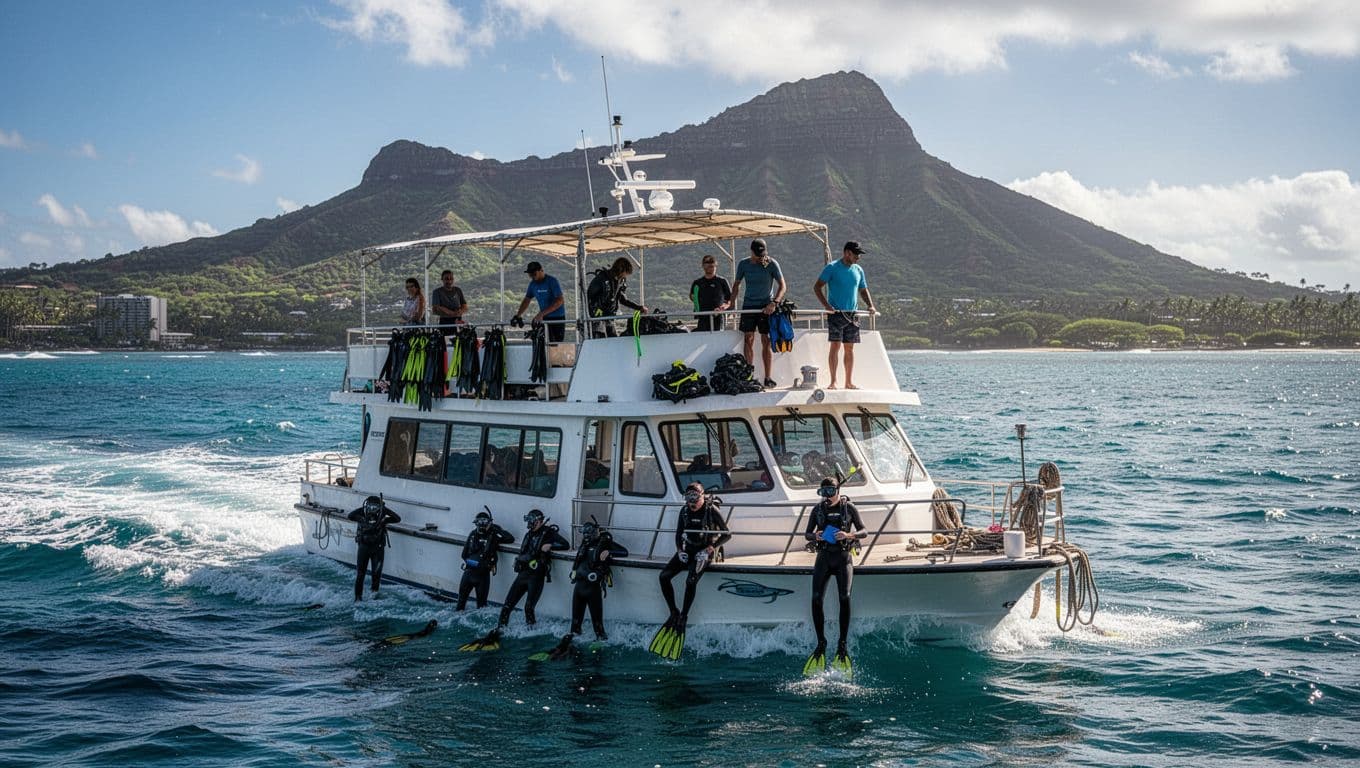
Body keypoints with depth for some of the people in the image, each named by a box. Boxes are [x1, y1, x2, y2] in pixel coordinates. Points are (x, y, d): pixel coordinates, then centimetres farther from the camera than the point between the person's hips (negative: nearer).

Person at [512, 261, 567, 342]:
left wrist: (542, 313, -28)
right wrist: (517, 316, 3)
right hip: (544, 319, 5)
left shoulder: (552, 281, -14)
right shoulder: (533, 284, 7)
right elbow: (526, 301, 16)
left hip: (558, 317, -5)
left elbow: (560, 301, -22)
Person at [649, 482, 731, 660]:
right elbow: (679, 533, 13)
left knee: (691, 580, -31)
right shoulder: (685, 511, 2)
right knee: (664, 576, -14)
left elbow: (727, 534, -10)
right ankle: (674, 612, -3)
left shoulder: (712, 510, -13)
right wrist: (679, 550, -4)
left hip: (705, 552, -6)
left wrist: (709, 549, -18)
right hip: (688, 549, 6)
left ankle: (683, 618, -22)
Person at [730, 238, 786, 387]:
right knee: (748, 339, -5)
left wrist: (774, 303, -20)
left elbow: (782, 286, -7)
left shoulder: (772, 264, -4)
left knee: (766, 341, -2)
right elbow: (736, 284, 16)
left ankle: (767, 378, 1)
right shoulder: (744, 265, 4)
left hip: (766, 306, -2)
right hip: (748, 305, 2)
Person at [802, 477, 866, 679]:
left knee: (844, 597, -18)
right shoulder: (818, 509, 8)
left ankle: (842, 645, -12)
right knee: (816, 598, -11)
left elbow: (864, 532, 0)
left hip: (843, 557, -2)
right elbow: (807, 533, 11)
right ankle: (821, 644, 1)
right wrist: (815, 536, -12)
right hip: (824, 556, 2)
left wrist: (848, 535, -20)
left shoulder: (849, 508, 1)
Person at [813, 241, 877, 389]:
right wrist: (826, 305, -15)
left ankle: (849, 381, 10)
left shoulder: (858, 270, 13)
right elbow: (817, 287, -4)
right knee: (835, 345, -10)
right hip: (836, 313, -5)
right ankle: (833, 381, -8)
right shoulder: (832, 268, -3)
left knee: (849, 348, 6)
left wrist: (870, 305, 5)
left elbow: (863, 290, 23)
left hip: (852, 314, 5)